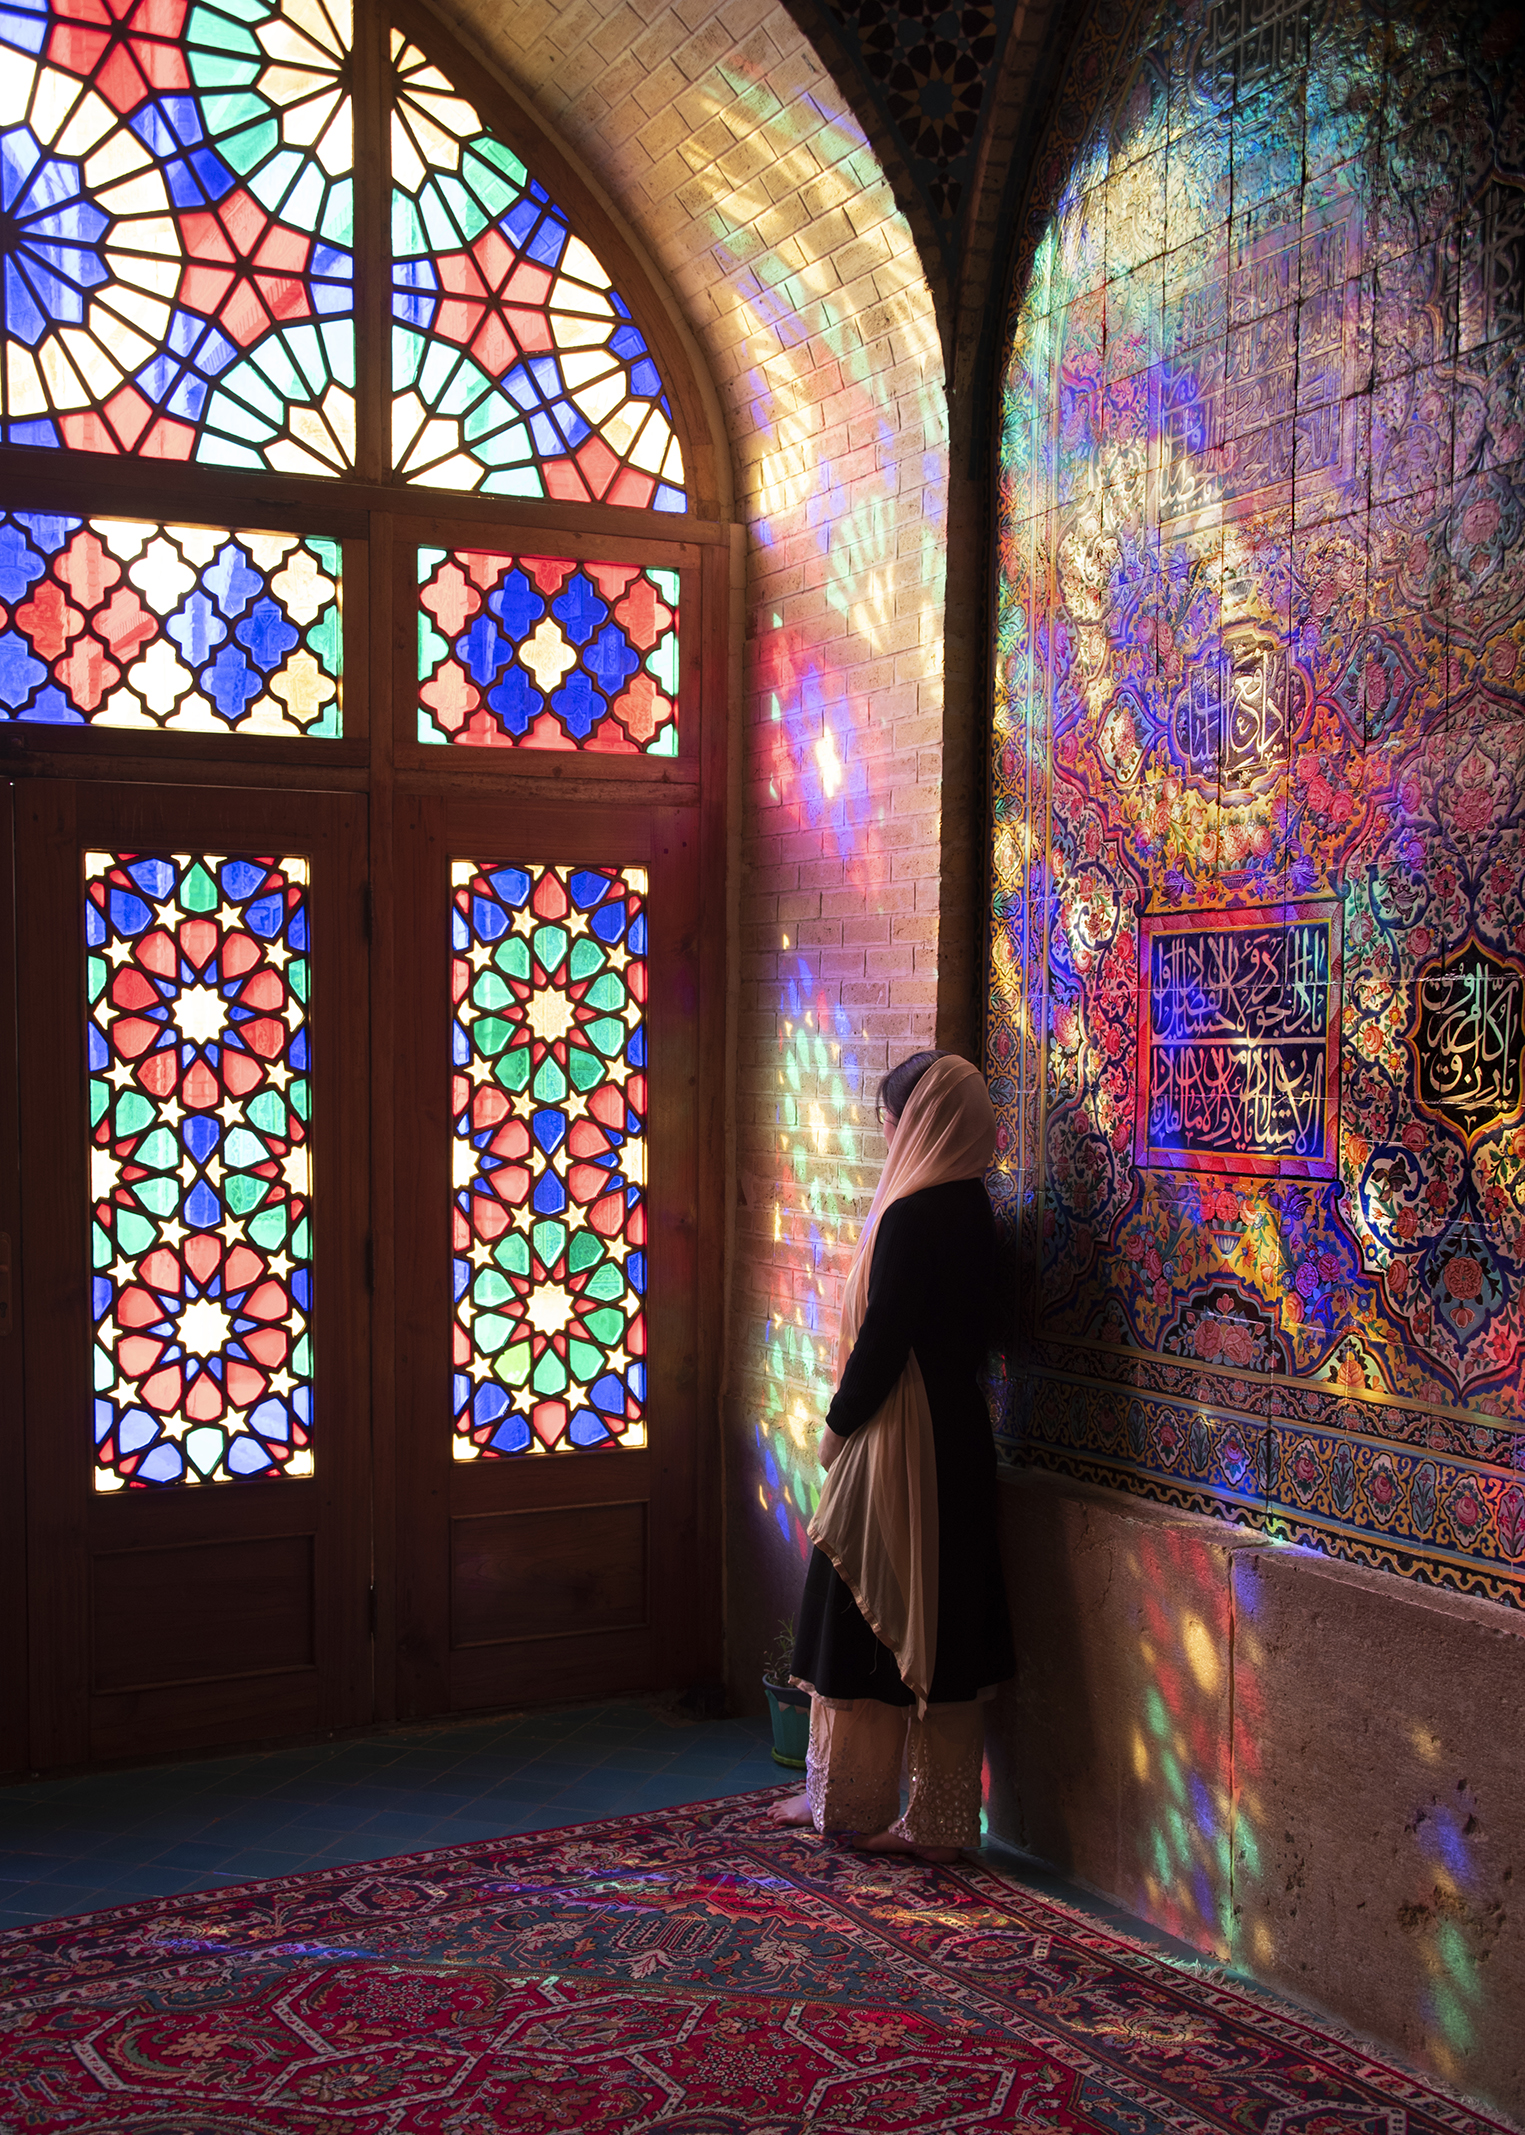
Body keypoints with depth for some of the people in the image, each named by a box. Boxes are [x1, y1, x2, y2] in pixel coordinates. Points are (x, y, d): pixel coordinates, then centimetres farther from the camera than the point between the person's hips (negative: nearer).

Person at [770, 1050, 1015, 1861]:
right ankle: (942, 1819, 16)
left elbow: (883, 1337, -19)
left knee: (864, 1616, 6)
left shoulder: (913, 1214, -18)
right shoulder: (972, 1207, 8)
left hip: (898, 1437, -8)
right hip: (957, 1435, 8)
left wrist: (838, 1423, -7)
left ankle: (849, 1800, 19)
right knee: (944, 1625, 10)